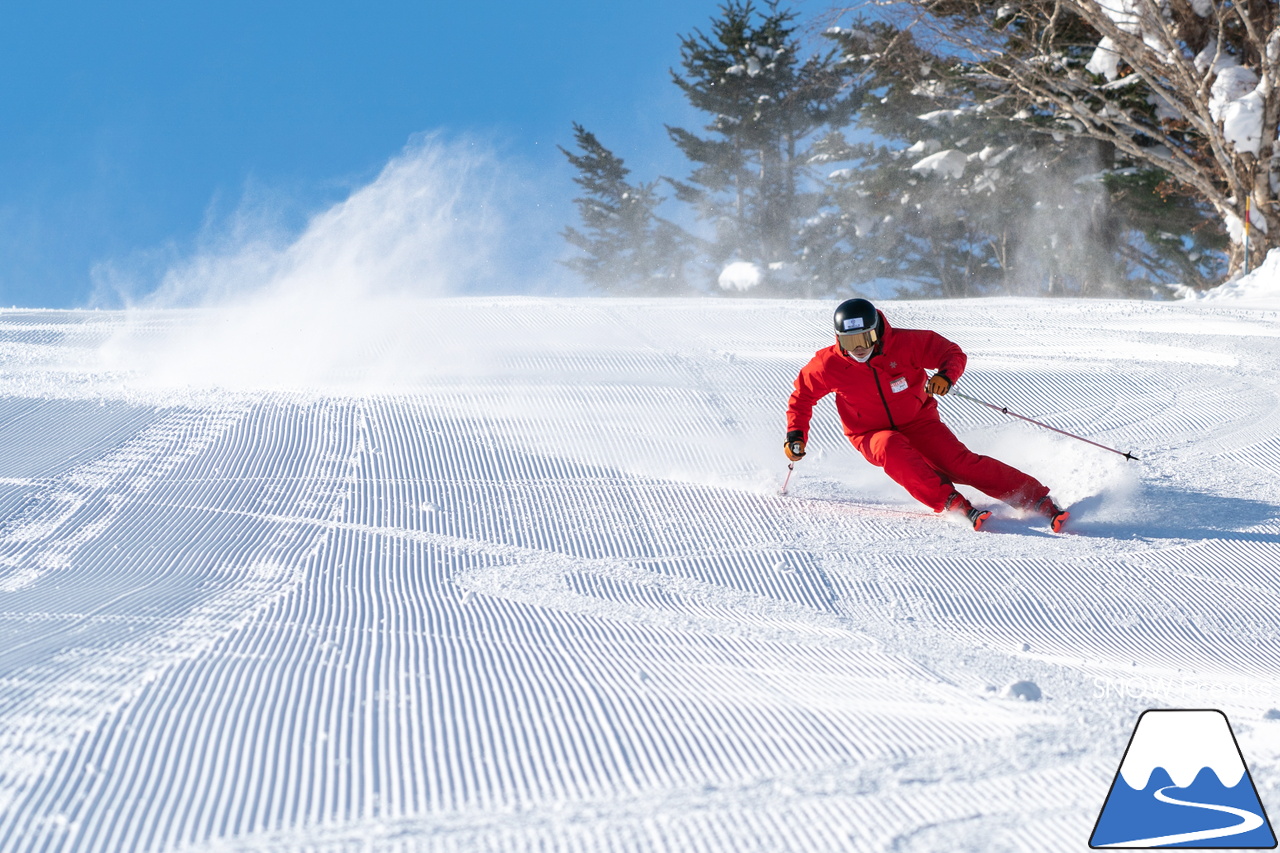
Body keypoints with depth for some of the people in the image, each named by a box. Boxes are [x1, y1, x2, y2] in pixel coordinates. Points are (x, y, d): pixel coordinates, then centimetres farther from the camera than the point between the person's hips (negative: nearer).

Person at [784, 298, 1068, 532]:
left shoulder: (906, 343, -17)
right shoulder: (828, 365, -14)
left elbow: (953, 353, -8)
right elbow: (802, 395, 4)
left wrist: (946, 375, -30)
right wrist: (795, 434, -8)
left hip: (919, 423, 0)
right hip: (873, 435, 0)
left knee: (960, 462, -22)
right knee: (892, 448, -36)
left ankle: (1037, 499, -24)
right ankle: (952, 502, -41)